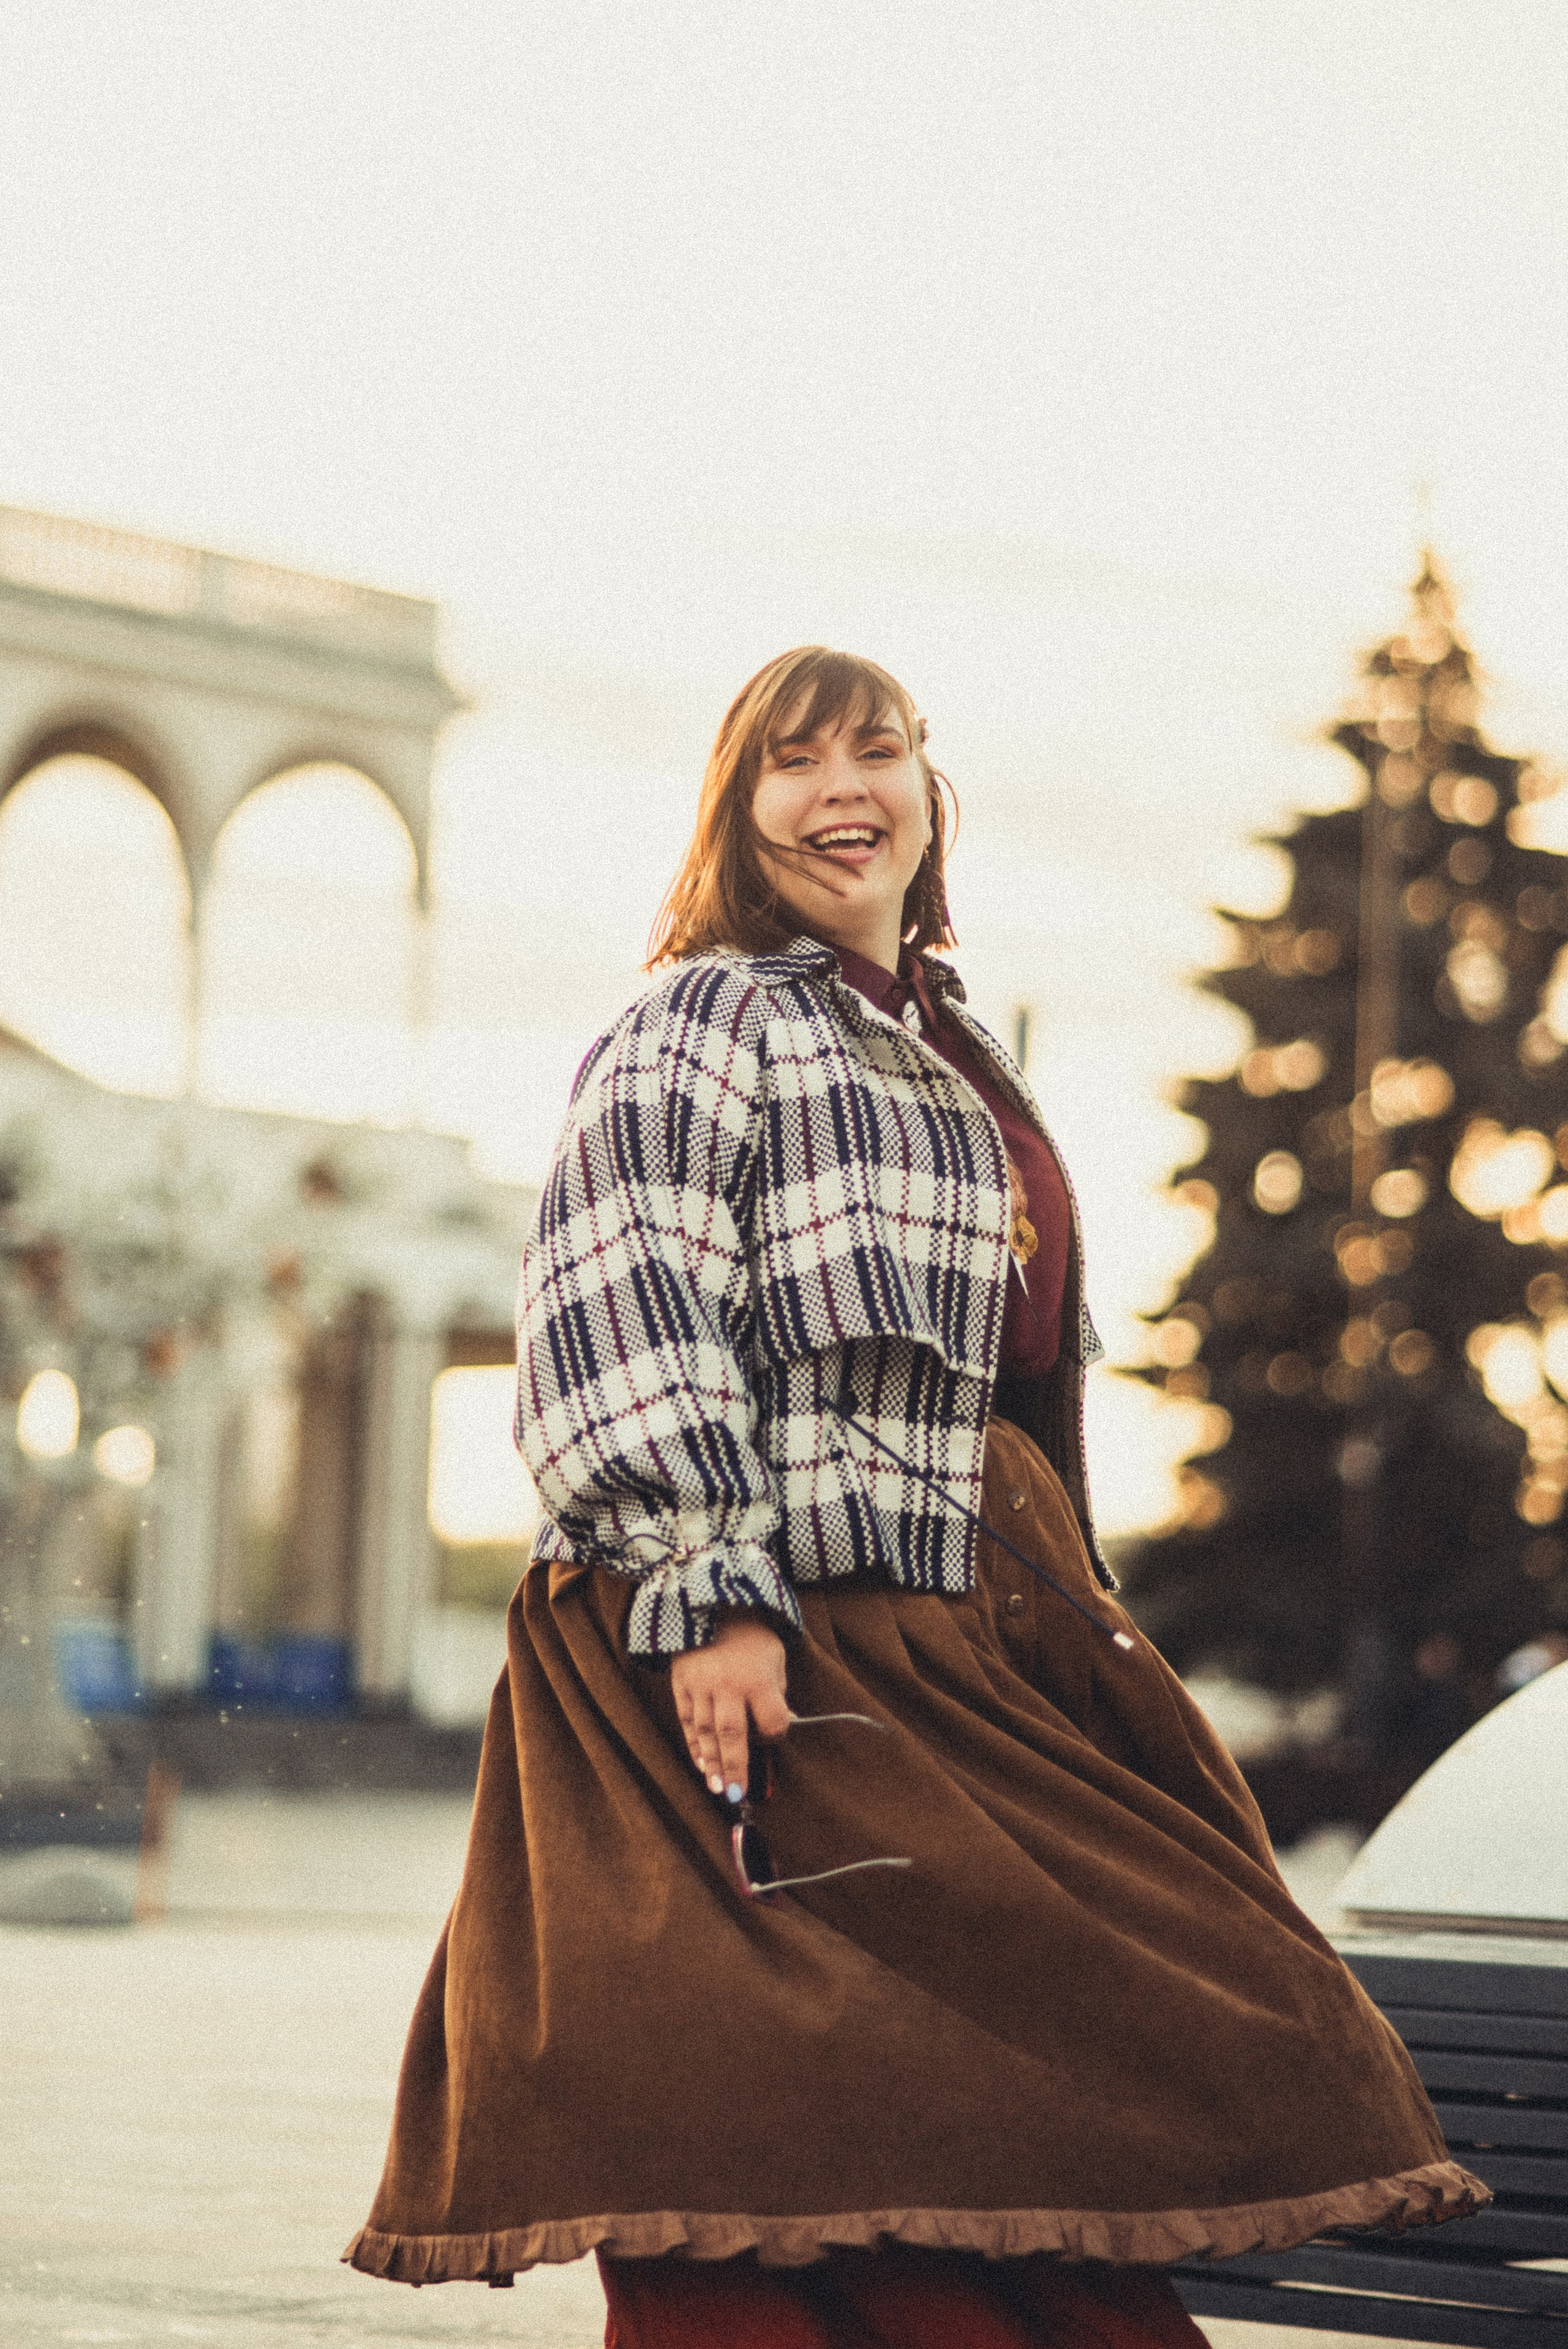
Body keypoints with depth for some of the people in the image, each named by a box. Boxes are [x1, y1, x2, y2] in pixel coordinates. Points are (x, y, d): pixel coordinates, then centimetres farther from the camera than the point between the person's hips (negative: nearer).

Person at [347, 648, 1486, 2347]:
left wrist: (1068, 1615, 26)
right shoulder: (703, 1022, -2)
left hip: (952, 1648, 8)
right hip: (776, 1647, -8)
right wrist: (704, 1588, -24)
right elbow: (615, 1306, -15)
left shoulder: (954, 1059, 23)